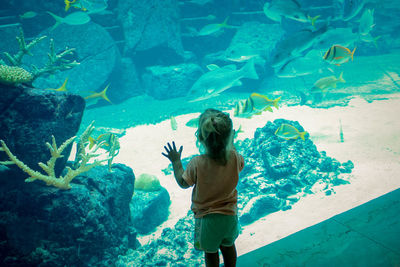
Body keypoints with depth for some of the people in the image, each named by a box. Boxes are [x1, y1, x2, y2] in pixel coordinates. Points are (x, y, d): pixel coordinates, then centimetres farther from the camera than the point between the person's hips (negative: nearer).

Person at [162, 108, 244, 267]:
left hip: (207, 218, -3)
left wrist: (176, 161, 1)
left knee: (210, 251, 22)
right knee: (228, 246, 29)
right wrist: (230, 143, 13)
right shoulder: (234, 157, -20)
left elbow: (183, 183, -10)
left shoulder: (197, 164, -28)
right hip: (230, 215, 3)